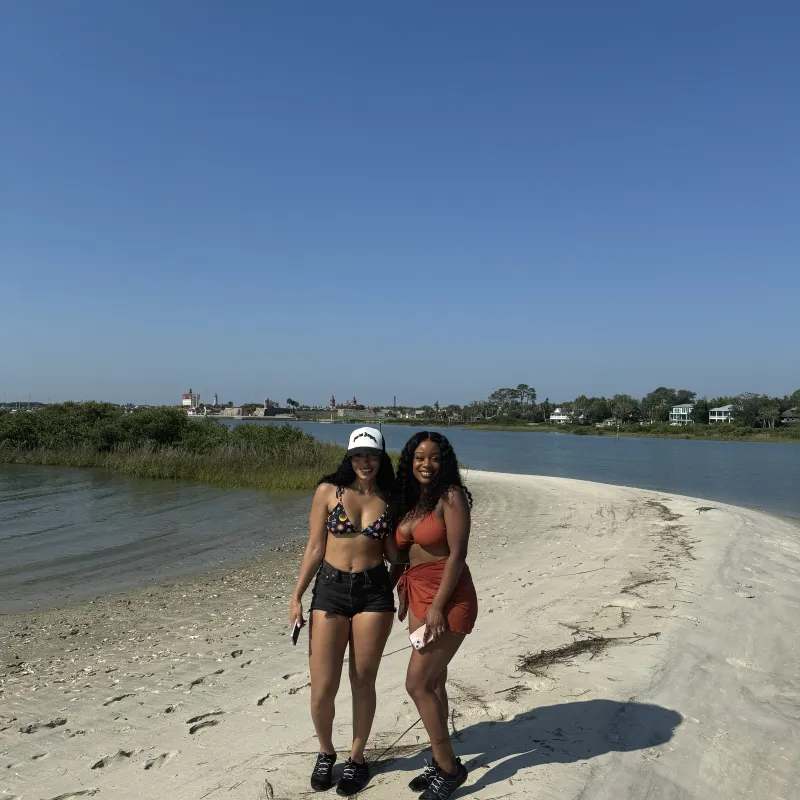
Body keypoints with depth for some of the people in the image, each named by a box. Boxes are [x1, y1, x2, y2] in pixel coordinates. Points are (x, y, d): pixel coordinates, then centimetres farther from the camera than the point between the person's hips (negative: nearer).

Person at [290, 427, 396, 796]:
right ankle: (325, 752, 31)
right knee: (323, 689, 2)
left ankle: (356, 758, 31)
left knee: (362, 682, 8)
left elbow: (393, 552, 10)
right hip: (330, 590, -1)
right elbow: (315, 547, 0)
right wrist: (297, 596, -1)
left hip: (374, 592, 1)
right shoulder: (329, 491, -2)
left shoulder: (389, 499, 3)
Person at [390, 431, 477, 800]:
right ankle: (440, 760, 29)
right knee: (433, 681, 15)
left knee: (417, 683, -6)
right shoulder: (406, 499, 8)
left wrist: (438, 606, -19)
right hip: (417, 595, 7)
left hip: (448, 598, -7)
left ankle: (449, 767, 11)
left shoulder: (451, 496, -13)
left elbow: (457, 554, -17)